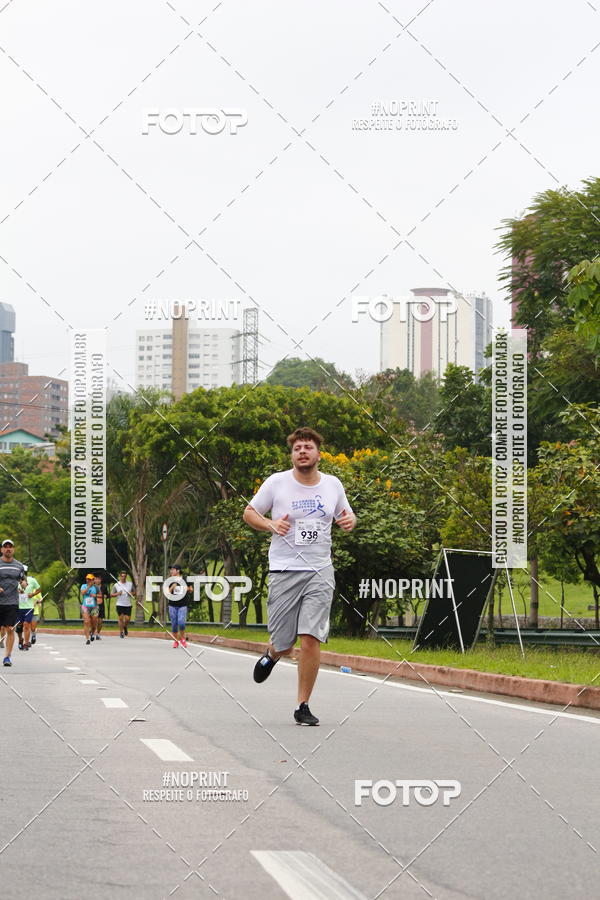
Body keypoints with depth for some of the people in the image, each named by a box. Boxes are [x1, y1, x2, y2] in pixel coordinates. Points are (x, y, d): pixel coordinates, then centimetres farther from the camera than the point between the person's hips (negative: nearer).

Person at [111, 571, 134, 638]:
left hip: (128, 605, 1)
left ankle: (125, 627, 29)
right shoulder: (116, 585, 0)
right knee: (121, 618, -3)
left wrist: (131, 594, -4)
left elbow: (134, 592, 18)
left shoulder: (130, 584, 6)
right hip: (120, 604, -1)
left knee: (127, 619, -3)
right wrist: (117, 594, -15)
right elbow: (111, 594, 3)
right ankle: (121, 632, 8)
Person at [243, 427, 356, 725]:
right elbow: (249, 513, 7)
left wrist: (350, 520, -2)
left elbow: (345, 514, 22)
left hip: (320, 572, 1)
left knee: (311, 639, -13)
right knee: (283, 644, 1)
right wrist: (271, 524, -12)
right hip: (284, 571, -1)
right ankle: (271, 655, 41)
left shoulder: (333, 485, 7)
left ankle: (303, 706, -2)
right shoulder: (276, 483, -1)